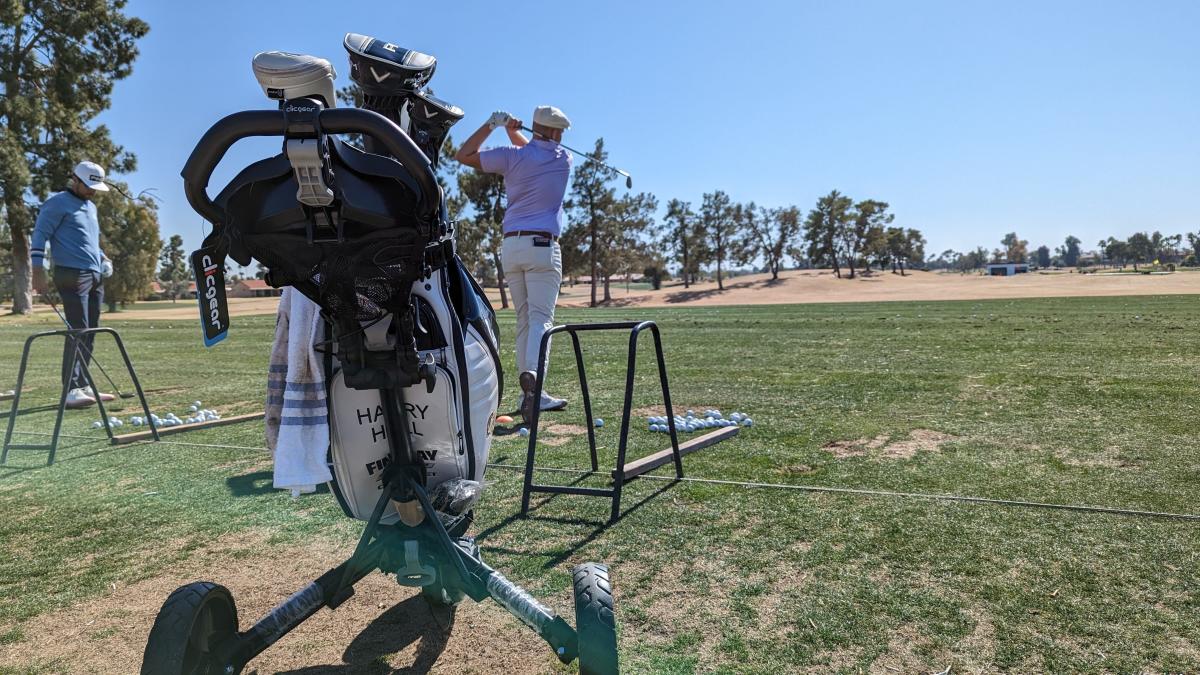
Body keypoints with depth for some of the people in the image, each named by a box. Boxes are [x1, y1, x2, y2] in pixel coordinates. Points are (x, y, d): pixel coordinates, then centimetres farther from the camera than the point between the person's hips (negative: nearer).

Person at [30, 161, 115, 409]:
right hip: (73, 275, -8)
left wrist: (102, 257, 13)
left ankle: (82, 386, 11)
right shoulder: (58, 203, -3)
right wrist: (38, 271, -16)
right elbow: (40, 235, -8)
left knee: (89, 333, 7)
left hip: (95, 276, 8)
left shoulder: (91, 207, 22)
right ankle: (71, 390, -14)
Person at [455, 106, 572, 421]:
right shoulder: (564, 159, 4)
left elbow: (463, 155, 11)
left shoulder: (512, 156, 3)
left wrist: (491, 125, 15)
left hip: (510, 246, 3)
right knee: (540, 318, -9)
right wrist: (513, 131, 22)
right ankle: (531, 375, -34)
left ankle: (532, 394, 8)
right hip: (542, 245, -3)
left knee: (524, 320, 8)